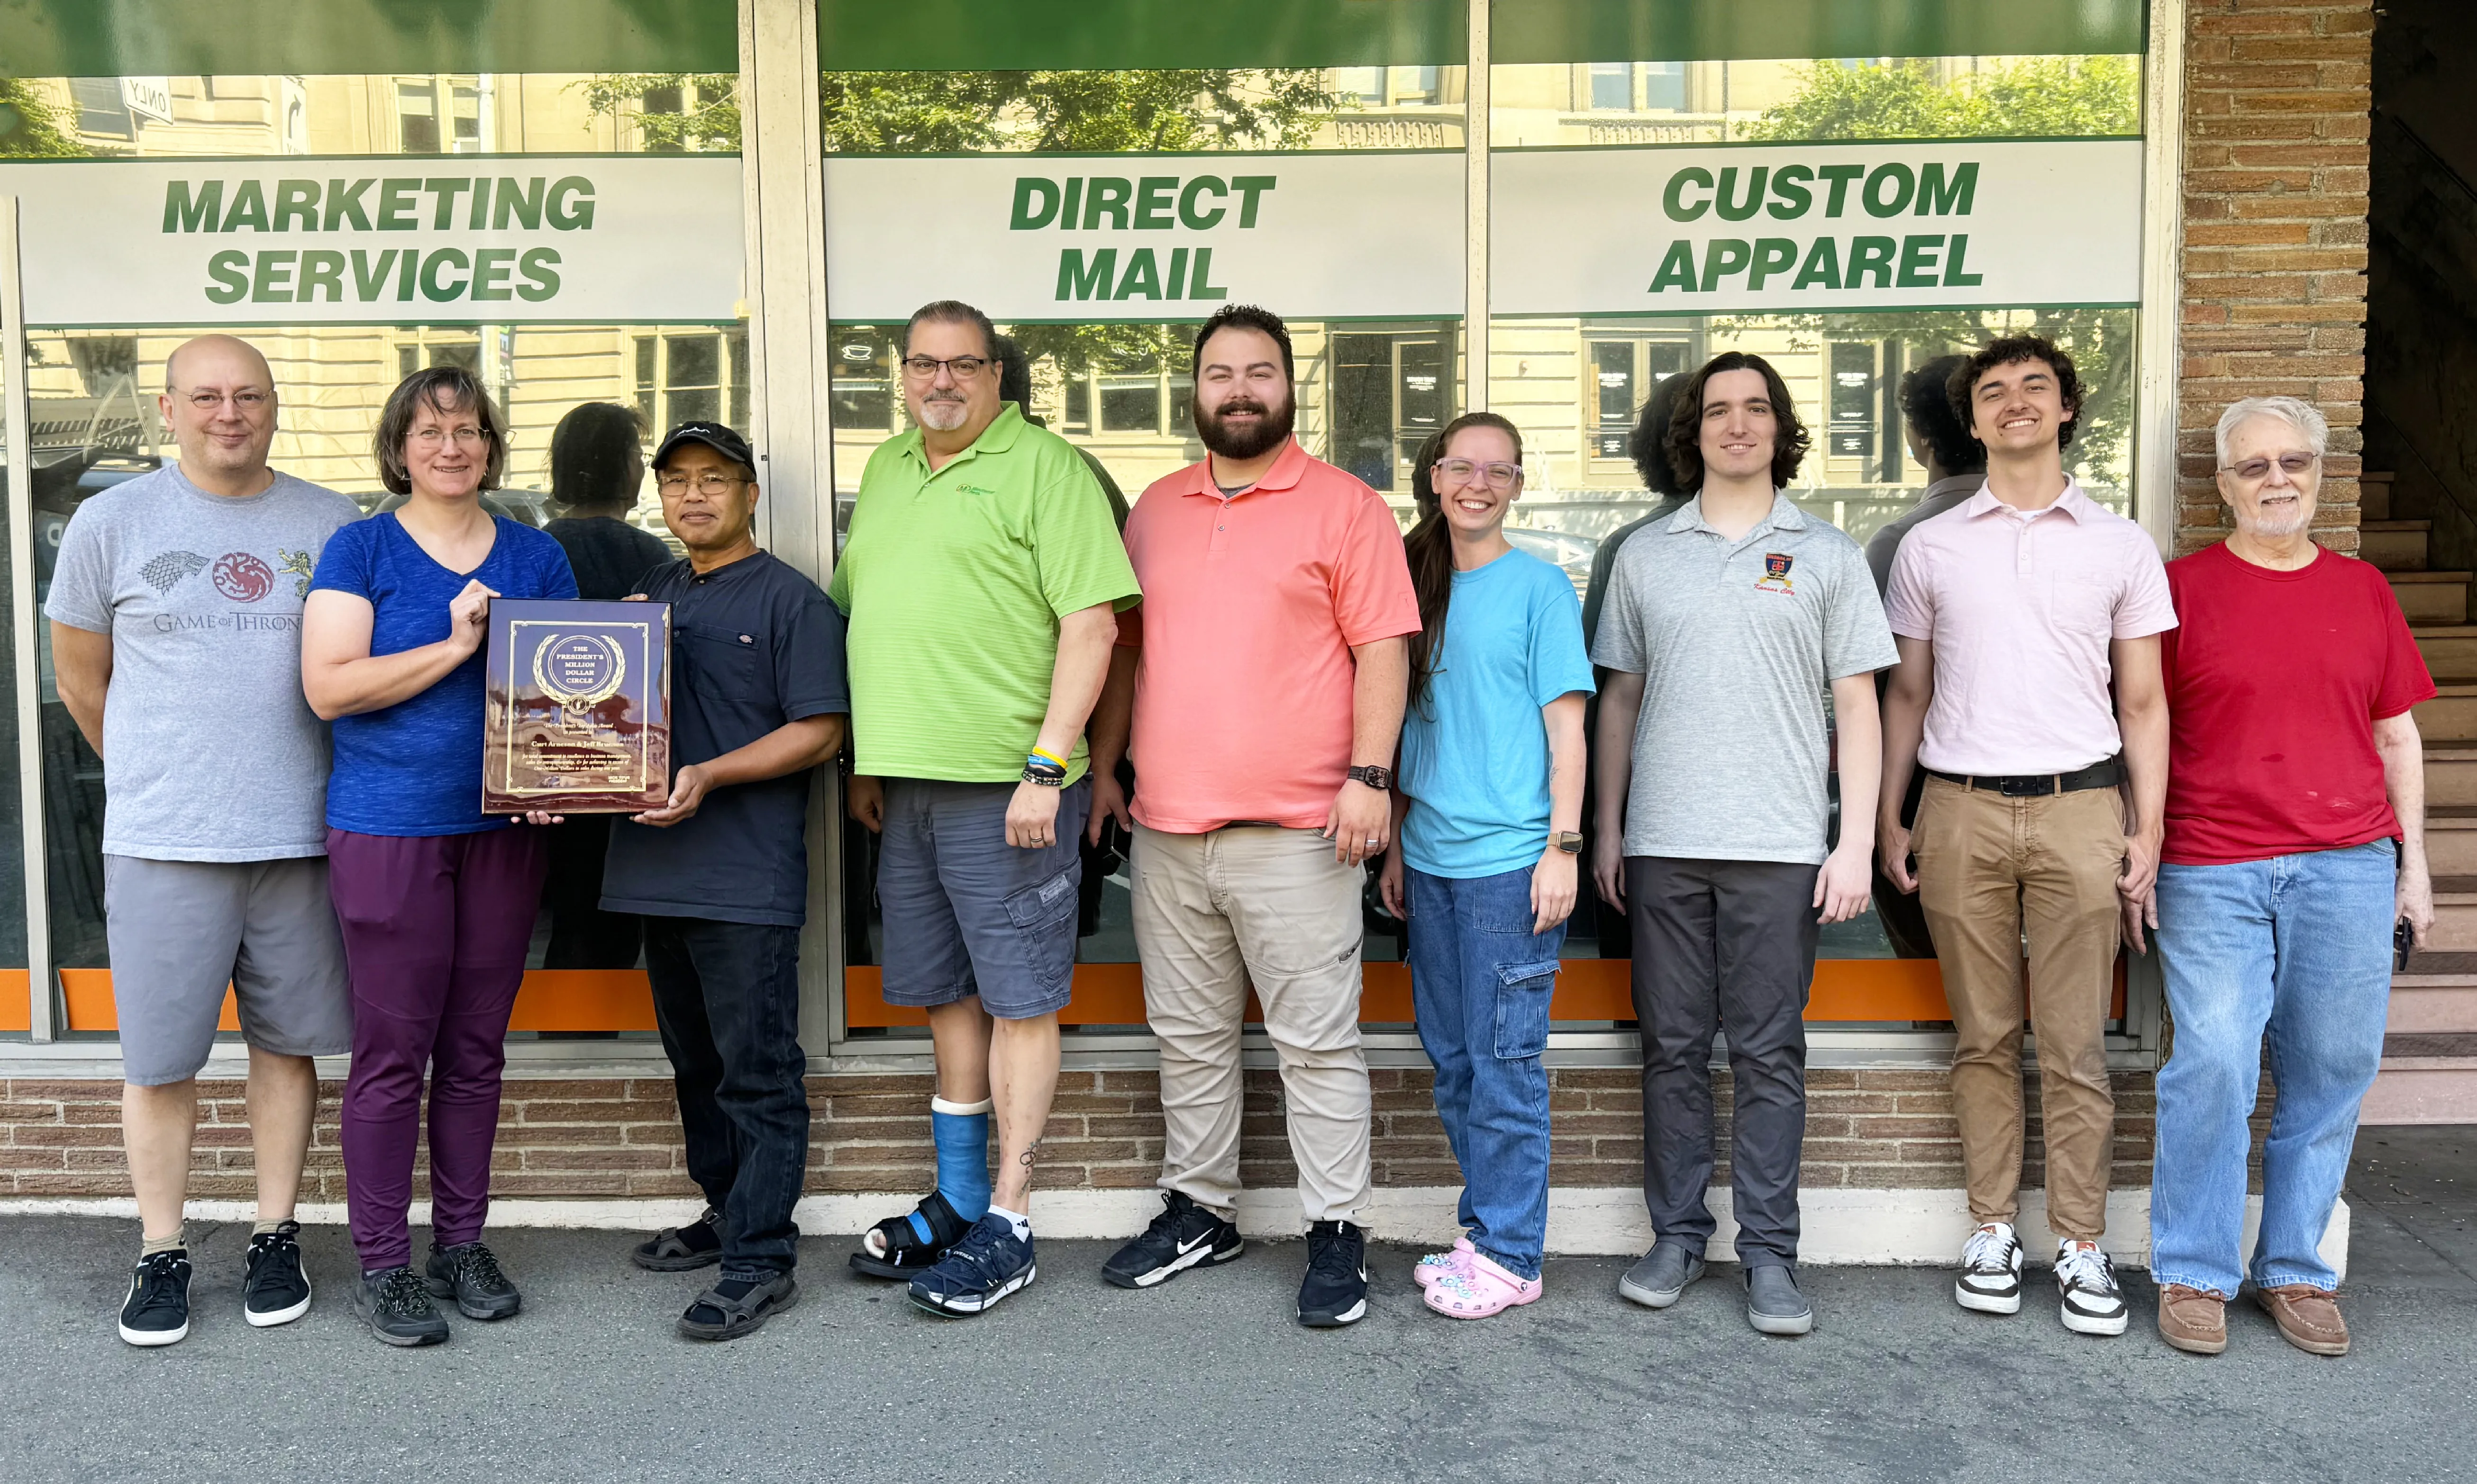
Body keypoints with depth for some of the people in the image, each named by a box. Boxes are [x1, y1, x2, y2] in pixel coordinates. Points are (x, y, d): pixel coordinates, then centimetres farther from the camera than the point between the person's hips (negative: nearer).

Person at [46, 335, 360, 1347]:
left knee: (286, 1044, 10)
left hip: (301, 835, 1)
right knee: (159, 1058, 5)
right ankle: (161, 1254, 20)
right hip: (162, 843, -1)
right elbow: (81, 676, 11)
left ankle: (276, 1238, 23)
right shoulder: (113, 522, 2)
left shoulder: (331, 525, 5)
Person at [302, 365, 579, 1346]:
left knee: (477, 1048, 11)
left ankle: (462, 1243, 24)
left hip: (504, 829, 4)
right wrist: (455, 646, -15)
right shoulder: (360, 549, 1)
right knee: (393, 1052, 1)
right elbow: (328, 686, -9)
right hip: (387, 832, -3)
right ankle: (382, 1267, 13)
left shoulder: (537, 557, 11)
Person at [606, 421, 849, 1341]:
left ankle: (761, 1261, 3)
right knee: (695, 1061, 17)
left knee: (758, 1073, -3)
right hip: (660, 868, 8)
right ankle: (726, 1213, 31)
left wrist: (711, 775, -19)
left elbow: (820, 730, -10)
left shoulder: (790, 599, -3)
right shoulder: (653, 594, 18)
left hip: (748, 876, -7)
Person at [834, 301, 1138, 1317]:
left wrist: (1047, 766, -18)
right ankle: (956, 1203, 28)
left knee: (1017, 997, 0)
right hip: (907, 784, 8)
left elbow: (1091, 622, -12)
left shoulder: (1041, 465, -5)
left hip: (1005, 784, -7)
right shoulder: (884, 472, 18)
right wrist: (867, 762, 19)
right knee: (945, 994, 15)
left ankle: (1007, 1227, 9)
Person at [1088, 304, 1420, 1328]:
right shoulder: (1155, 510, 14)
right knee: (1188, 1039, 15)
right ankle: (1198, 1210, 29)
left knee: (1317, 1042, 1)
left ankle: (1337, 1232, 13)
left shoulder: (1345, 507, -1)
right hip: (1166, 830, 5)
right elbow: (1125, 649, 18)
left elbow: (1383, 650, -6)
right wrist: (1102, 770, 13)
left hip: (1295, 831, -5)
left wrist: (1369, 776, -15)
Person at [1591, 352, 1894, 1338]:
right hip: (1663, 845, 2)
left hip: (1780, 846, -2)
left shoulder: (1826, 557, 7)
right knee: (1672, 1047, 8)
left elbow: (1856, 708, 5)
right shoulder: (1645, 555, 11)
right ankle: (1678, 1237, 20)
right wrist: (1607, 830, 9)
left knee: (1769, 1053, 2)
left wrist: (1856, 844, -3)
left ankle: (1770, 1253, 12)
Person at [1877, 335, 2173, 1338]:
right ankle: (1992, 1230, 16)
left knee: (2076, 1044, 1)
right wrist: (1887, 819, 6)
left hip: (2079, 809, 0)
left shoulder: (2121, 546, 9)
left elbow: (2143, 702, 9)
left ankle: (2082, 1244, 12)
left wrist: (2148, 830, 1)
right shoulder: (1930, 547, 10)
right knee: (1983, 1037, 6)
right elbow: (1906, 693, 12)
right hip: (1961, 811, 1)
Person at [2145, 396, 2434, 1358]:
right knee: (2213, 1068, -7)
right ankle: (2194, 1276, 8)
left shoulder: (2364, 591, 13)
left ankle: (2295, 1272, 21)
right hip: (2212, 872, -3)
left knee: (2330, 1074, 6)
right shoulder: (2182, 589, 2)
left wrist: (2413, 865, 12)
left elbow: (2397, 737, 16)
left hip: (2347, 866, 4)